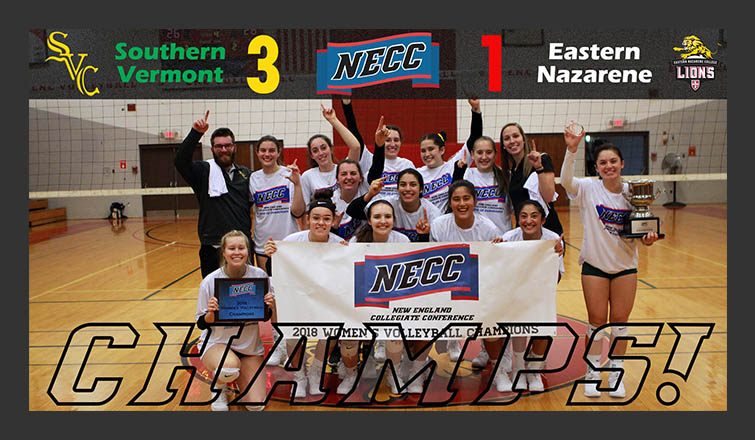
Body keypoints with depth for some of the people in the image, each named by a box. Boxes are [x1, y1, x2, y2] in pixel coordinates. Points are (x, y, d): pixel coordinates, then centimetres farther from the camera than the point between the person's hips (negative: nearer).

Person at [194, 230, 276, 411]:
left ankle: (236, 377, 28)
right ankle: (220, 386, 2)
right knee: (230, 366, -37)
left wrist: (270, 306, -21)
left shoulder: (259, 276, -10)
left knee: (256, 405, -5)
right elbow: (201, 324, -6)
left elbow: (266, 316, 2)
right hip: (216, 342, -2)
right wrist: (211, 313, -27)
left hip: (250, 345, 2)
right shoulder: (210, 281, -14)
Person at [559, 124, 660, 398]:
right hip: (594, 265, -2)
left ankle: (616, 374, 24)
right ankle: (593, 374, 20)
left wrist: (646, 238, -13)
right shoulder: (588, 188, -9)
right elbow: (566, 181, -31)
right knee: (597, 321, 5)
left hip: (625, 265, 2)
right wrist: (571, 150, -43)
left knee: (619, 321, 9)